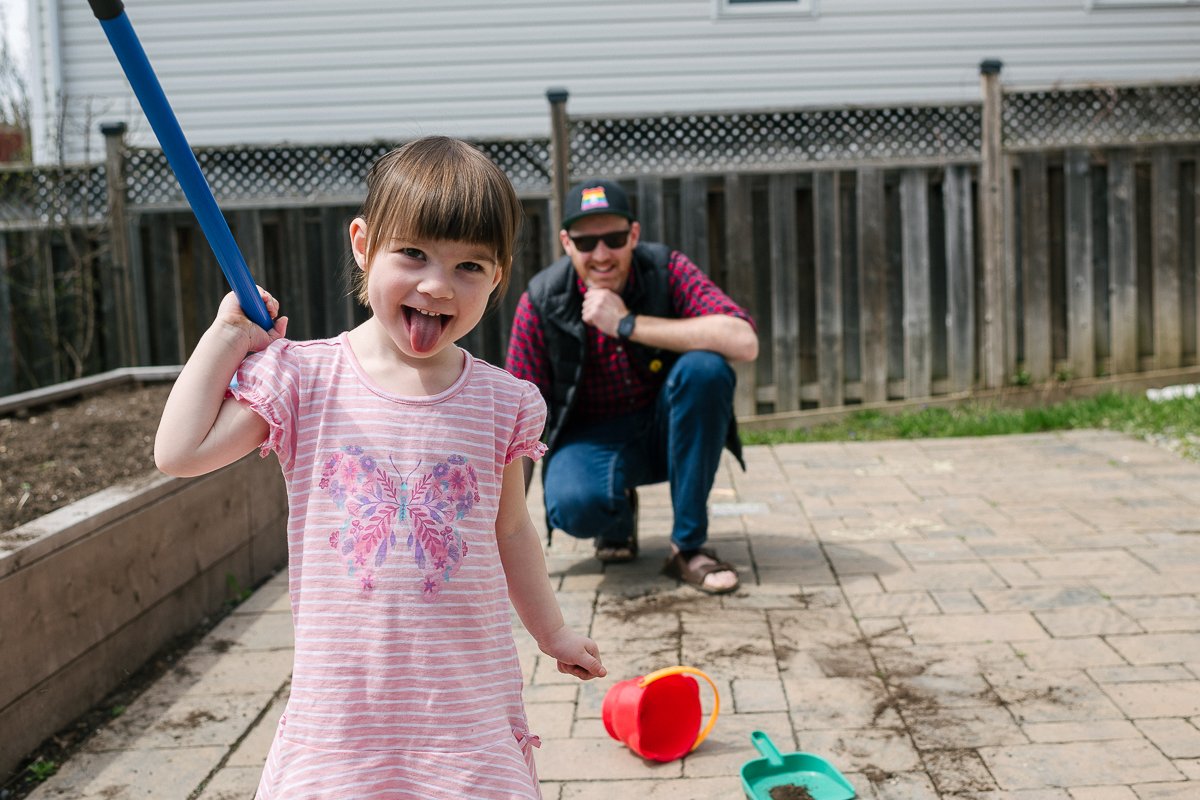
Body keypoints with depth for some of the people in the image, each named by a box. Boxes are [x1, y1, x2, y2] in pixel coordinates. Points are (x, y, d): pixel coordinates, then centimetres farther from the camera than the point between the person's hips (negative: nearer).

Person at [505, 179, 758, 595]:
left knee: (704, 368, -30)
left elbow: (744, 342, -32)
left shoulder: (666, 269, -15)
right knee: (574, 505, -34)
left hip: (666, 430, 1)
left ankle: (688, 546, -18)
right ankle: (618, 517, 8)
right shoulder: (541, 302, -13)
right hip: (591, 437, -1)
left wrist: (627, 324, -31)